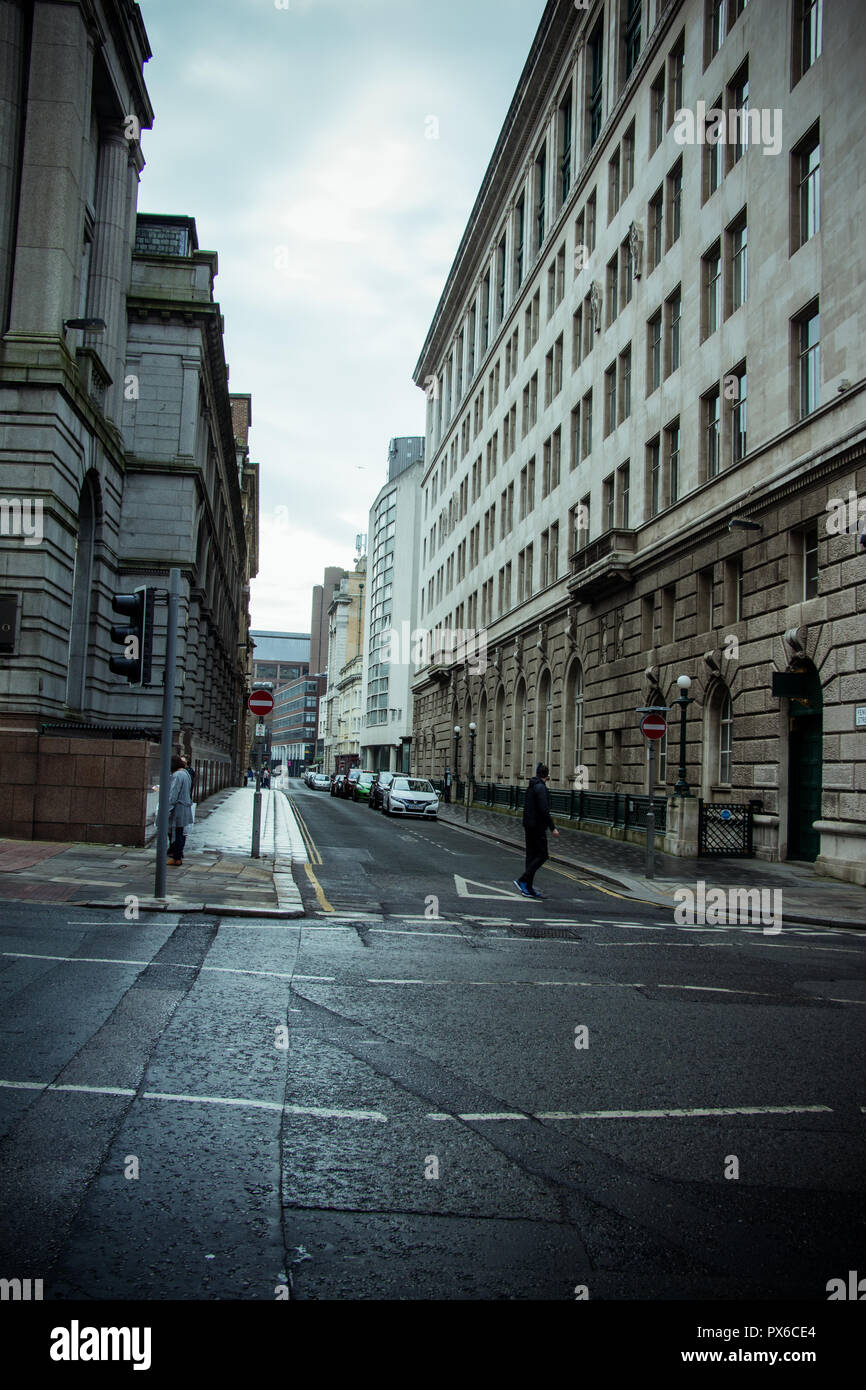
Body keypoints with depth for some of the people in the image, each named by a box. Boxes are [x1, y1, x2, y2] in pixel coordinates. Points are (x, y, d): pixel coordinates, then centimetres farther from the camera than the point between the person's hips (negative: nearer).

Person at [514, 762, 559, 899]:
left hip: (529, 826, 9)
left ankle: (528, 889, 10)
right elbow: (544, 810, -21)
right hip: (537, 827, -9)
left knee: (531, 856, 10)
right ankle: (522, 880, -11)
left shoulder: (531, 786, 13)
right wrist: (552, 827, -17)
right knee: (542, 855, -4)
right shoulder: (540, 787, -16)